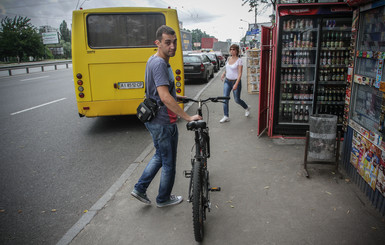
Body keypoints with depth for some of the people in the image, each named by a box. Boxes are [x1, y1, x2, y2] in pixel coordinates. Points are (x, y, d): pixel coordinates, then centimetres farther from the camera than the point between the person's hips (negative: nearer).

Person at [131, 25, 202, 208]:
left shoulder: (155, 60, 11)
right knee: (169, 163, 8)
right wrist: (188, 117, -29)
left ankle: (140, 189, 30)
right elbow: (165, 98, -31)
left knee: (160, 155, 25)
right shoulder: (159, 64, -22)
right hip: (163, 123, -10)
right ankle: (164, 199, 28)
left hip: (154, 119, 10)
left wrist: (175, 96, 34)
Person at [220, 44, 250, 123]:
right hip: (227, 81, 5)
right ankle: (226, 116, -1)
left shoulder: (239, 60, -11)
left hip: (236, 81, -5)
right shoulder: (228, 59, 7)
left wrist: (236, 84, -24)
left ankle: (247, 108, 35)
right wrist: (224, 73, 6)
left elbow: (240, 74, -15)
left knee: (237, 100, 5)